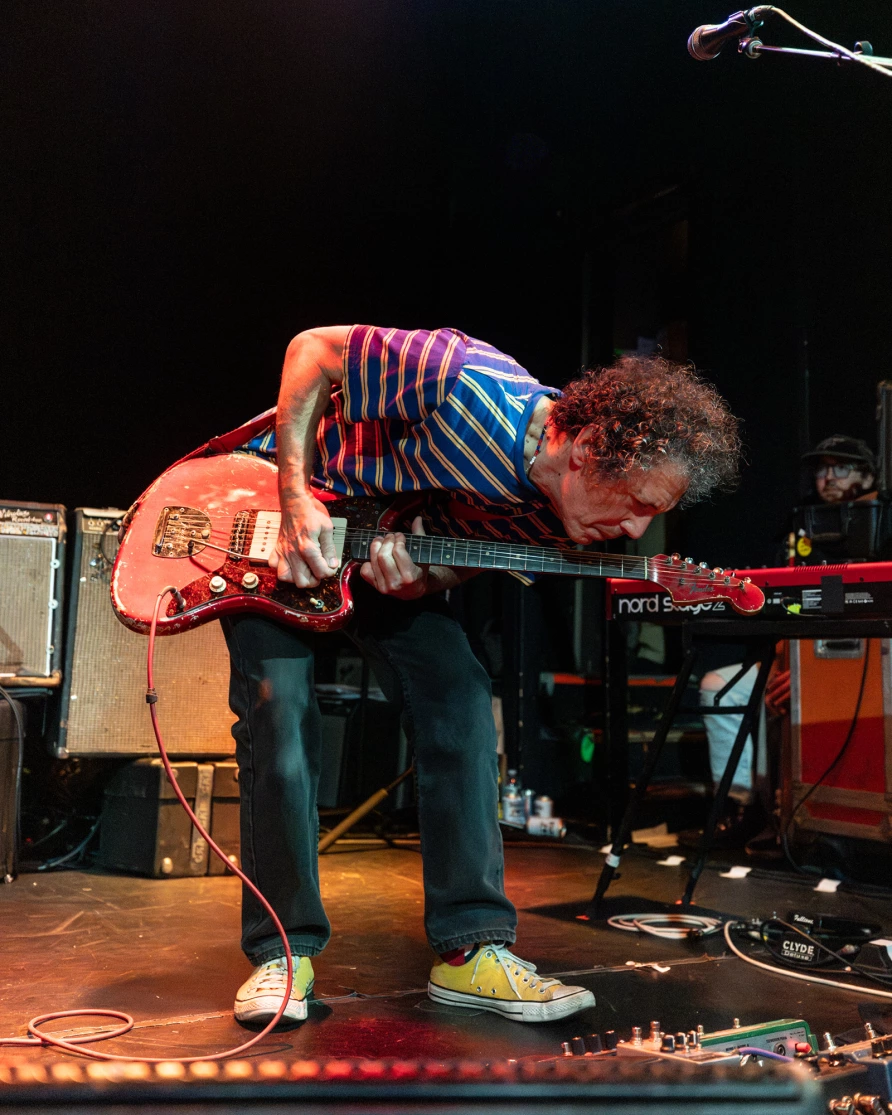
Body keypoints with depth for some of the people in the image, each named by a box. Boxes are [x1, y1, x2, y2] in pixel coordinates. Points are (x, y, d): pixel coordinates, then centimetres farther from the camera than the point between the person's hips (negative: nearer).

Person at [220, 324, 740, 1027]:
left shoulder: (553, 520, -16)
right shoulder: (471, 387, -36)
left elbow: (455, 570, -3)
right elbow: (314, 347, -24)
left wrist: (416, 582, -28)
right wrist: (296, 500, -30)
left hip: (381, 548, 5)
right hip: (273, 510, -5)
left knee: (461, 704, -9)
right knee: (281, 723, -15)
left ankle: (471, 948, -2)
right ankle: (285, 953, 1)